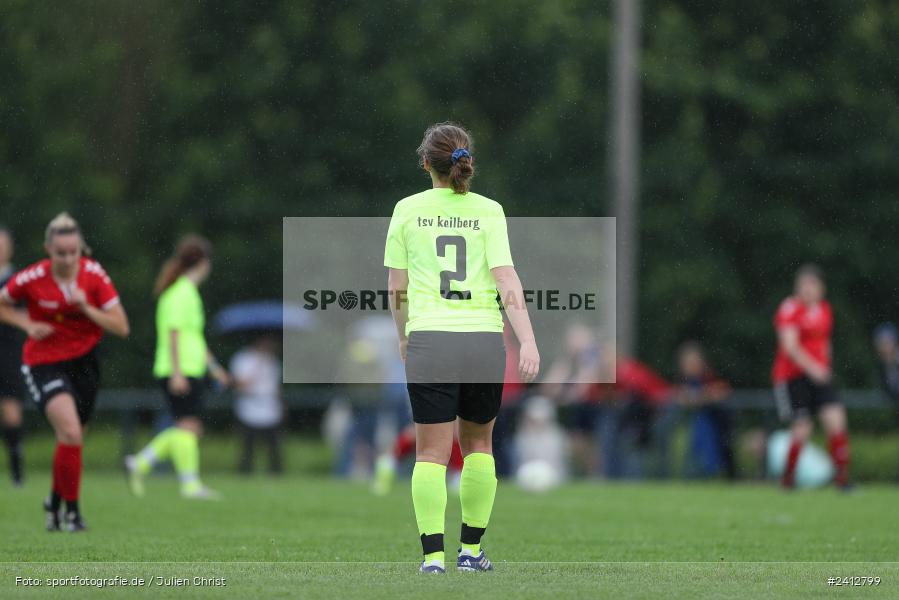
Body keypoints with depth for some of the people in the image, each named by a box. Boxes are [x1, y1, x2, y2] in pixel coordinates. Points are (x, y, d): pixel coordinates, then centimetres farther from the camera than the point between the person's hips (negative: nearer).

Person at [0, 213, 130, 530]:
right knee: (71, 433, -23)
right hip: (43, 363, -3)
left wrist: (86, 308, -23)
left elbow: (121, 327, -10)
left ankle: (54, 501, 40)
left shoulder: (94, 275, -10)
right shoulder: (32, 278, -15)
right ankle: (71, 510, -9)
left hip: (84, 362, 3)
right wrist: (28, 325, -12)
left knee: (71, 438, 12)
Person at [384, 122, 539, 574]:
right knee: (478, 444, 17)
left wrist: (403, 334, 24)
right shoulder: (488, 211, 2)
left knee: (432, 452, 1)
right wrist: (528, 341, -10)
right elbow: (506, 280, -7)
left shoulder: (408, 210, 4)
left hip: (429, 339, -1)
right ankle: (471, 549, 18)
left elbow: (396, 287, 8)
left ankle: (433, 554, -8)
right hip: (484, 340, 1)